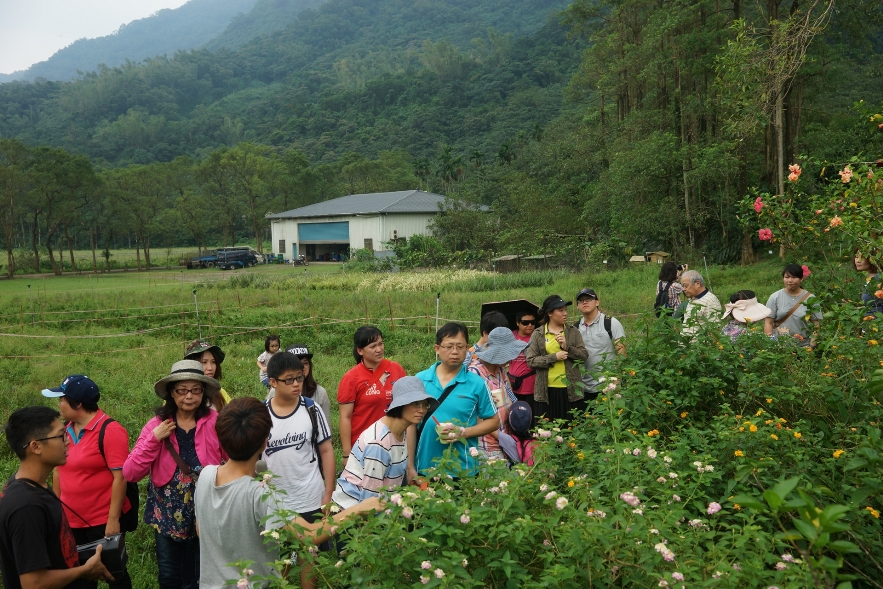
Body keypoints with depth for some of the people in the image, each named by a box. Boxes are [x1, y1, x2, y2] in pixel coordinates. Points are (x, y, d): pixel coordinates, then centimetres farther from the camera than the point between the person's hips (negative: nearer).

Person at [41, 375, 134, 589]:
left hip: (103, 521, -6)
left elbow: (120, 477, -19)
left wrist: (113, 519, -20)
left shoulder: (110, 431, -17)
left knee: (113, 572, 9)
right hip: (71, 521, 6)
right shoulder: (66, 428, 4)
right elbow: (59, 469, 13)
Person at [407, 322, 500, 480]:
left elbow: (493, 421, 1)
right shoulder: (420, 380, -1)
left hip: (463, 471, -1)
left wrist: (463, 432, -14)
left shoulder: (476, 384, -5)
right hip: (424, 469, 1)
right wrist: (410, 466, 2)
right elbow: (412, 423, 3)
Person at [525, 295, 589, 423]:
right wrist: (554, 357, -14)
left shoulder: (573, 331, 7)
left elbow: (584, 355, 2)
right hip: (547, 391, -1)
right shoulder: (538, 334, 2)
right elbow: (530, 360, -4)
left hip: (571, 389, 1)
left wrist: (567, 347, -14)